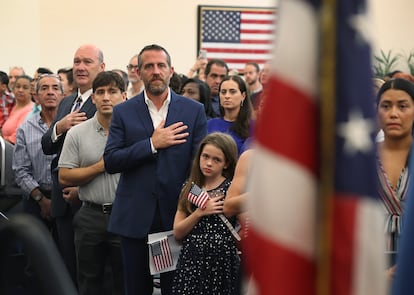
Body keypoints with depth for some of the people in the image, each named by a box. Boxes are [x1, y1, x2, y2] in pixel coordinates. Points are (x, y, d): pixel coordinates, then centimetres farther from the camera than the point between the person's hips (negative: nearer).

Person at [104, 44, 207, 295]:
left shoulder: (194, 111, 3)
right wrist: (152, 144, -14)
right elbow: (110, 161, -5)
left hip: (178, 216, 0)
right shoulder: (124, 112, 4)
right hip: (135, 218, 1)